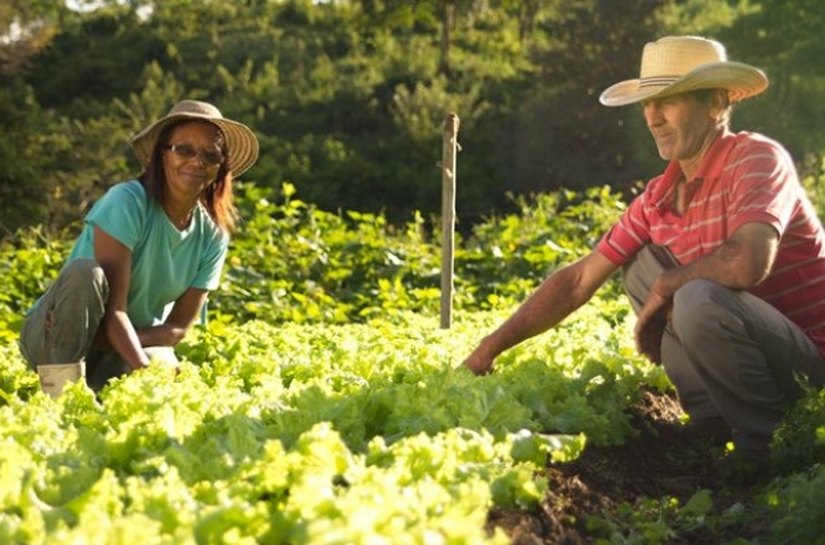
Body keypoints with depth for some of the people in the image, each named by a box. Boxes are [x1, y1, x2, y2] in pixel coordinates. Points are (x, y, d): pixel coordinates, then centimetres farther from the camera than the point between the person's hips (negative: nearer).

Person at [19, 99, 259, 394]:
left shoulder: (212, 237, -5)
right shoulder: (128, 201, -22)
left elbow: (179, 325, -5)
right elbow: (114, 307, -27)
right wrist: (144, 372, -39)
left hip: (129, 346, 4)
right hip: (55, 337, -4)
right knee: (85, 270, -34)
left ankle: (97, 391, 2)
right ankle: (62, 393, -24)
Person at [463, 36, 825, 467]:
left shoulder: (758, 157, -17)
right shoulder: (658, 199, 4)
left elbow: (748, 263, -35)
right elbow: (579, 279, 7)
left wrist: (665, 287, -16)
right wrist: (491, 347, 2)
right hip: (752, 348, 8)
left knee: (700, 300, -32)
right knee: (640, 265, 8)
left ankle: (764, 445, -9)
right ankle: (714, 424, 4)